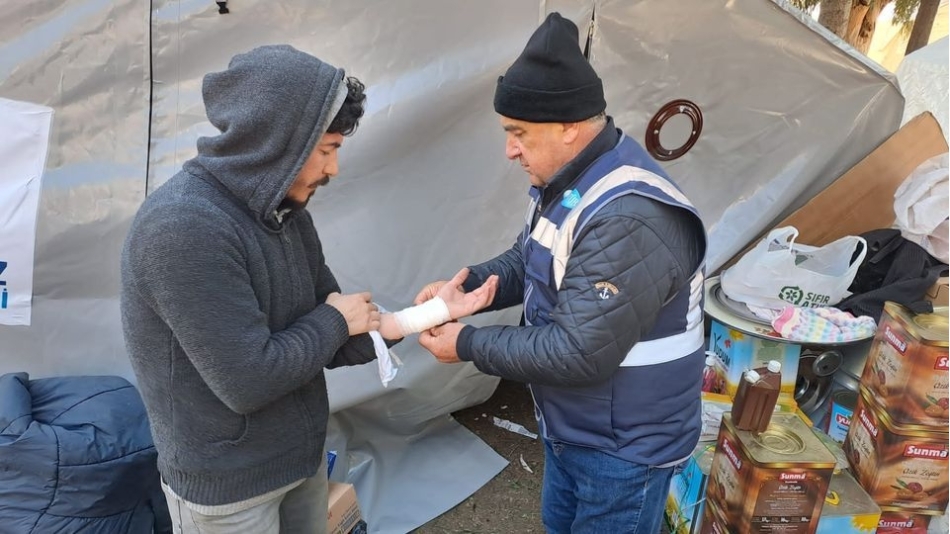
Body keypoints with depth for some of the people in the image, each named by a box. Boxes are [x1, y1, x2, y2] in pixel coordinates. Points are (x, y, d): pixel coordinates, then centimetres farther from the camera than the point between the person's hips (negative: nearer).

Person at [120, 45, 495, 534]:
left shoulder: (284, 213, 0)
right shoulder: (182, 228, -28)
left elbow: (338, 344, 2)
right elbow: (247, 381, -28)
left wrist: (435, 312, -7)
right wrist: (335, 321, -14)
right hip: (226, 486, -7)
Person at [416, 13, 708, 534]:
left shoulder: (628, 219, -34)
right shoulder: (565, 182, 0)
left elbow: (579, 354, -33)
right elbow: (526, 262, 11)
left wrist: (468, 344, -22)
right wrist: (464, 285, -8)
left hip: (624, 445, -9)